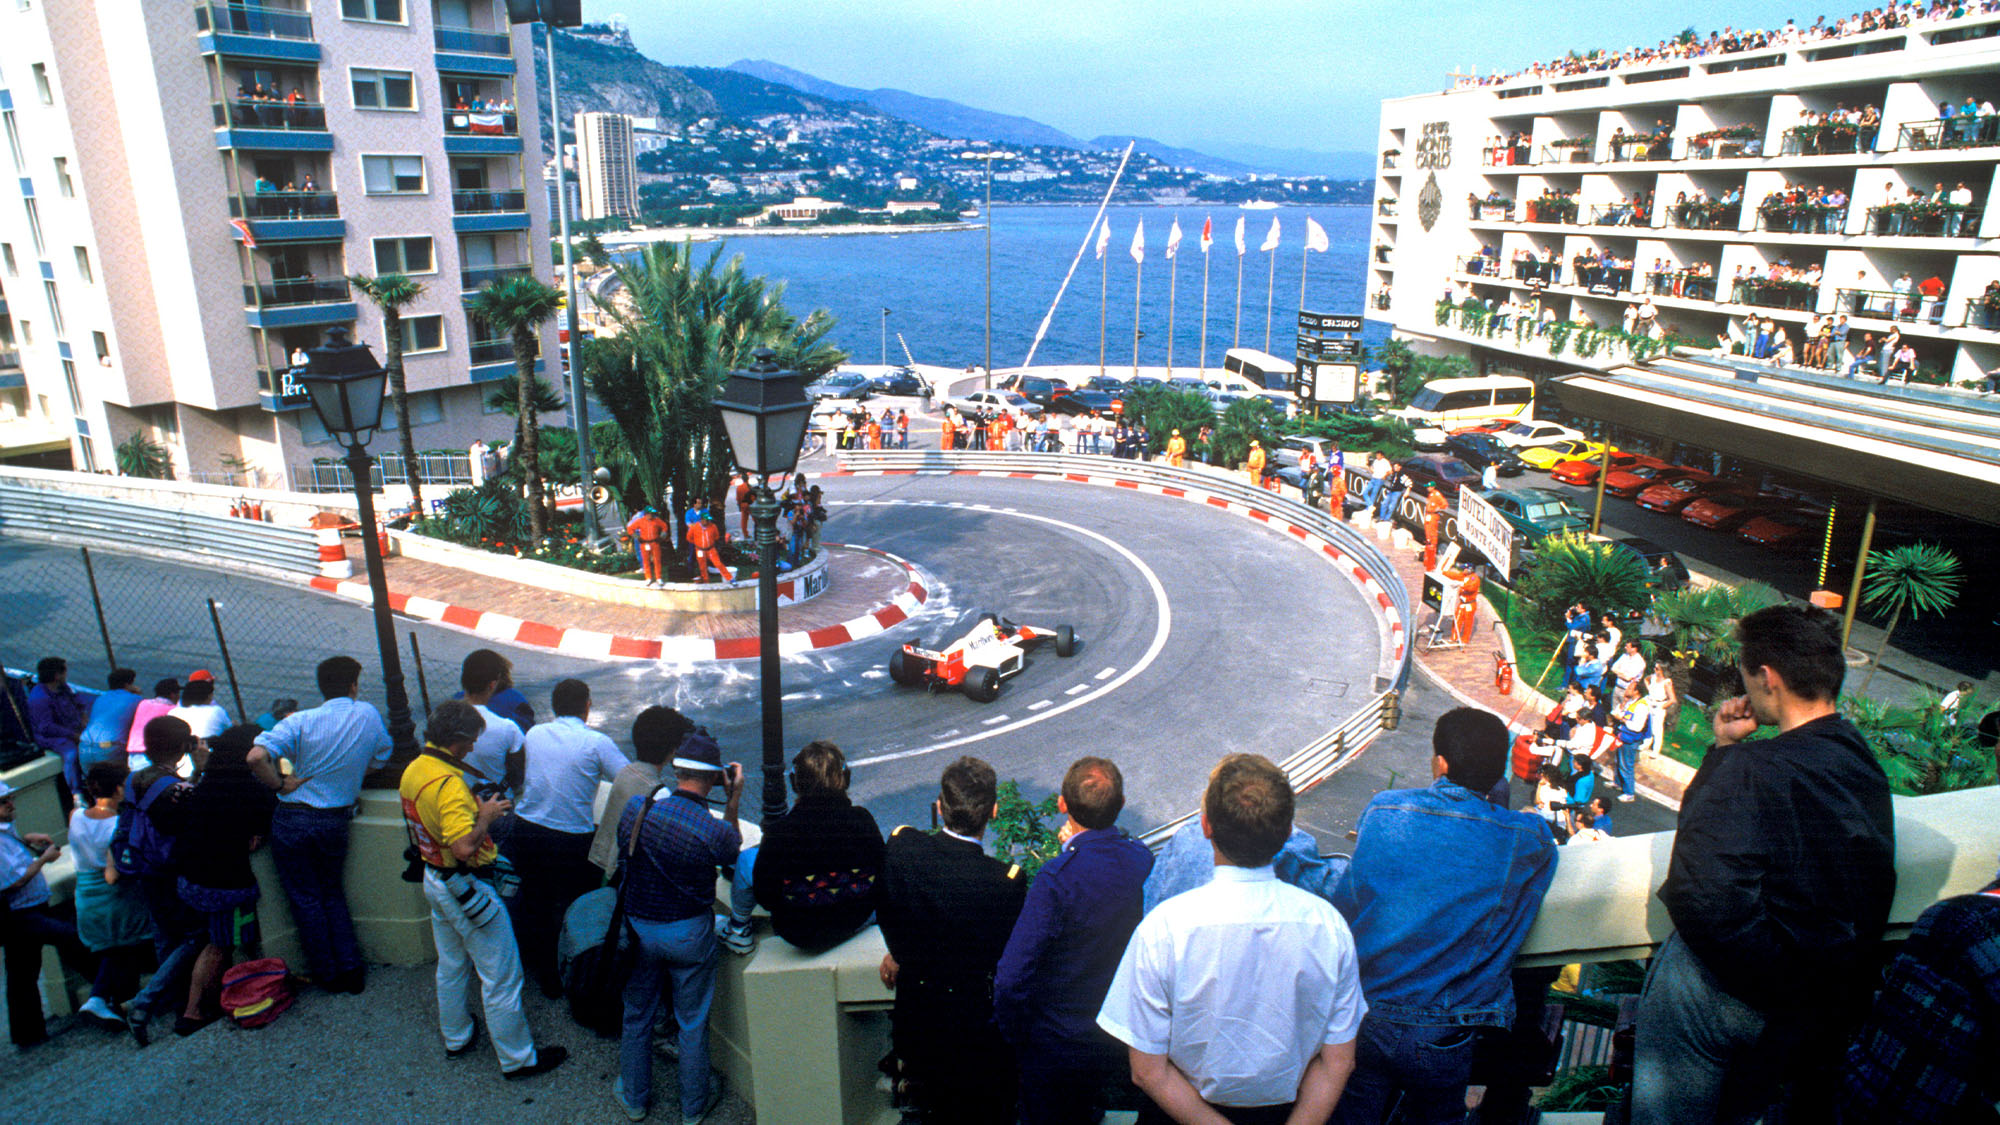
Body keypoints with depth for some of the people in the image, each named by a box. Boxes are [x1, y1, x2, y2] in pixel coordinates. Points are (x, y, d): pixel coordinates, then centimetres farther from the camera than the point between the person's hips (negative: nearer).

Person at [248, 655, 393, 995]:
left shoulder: (301, 722, -13)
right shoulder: (368, 715, -5)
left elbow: (257, 756, -26)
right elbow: (383, 756, 9)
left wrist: (280, 785, -10)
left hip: (293, 820, -3)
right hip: (337, 821, 3)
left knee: (306, 898, 11)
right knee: (333, 894, 20)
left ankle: (327, 974, 19)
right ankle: (351, 969, 18)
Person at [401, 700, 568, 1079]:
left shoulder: (412, 771, 1)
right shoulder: (449, 784, -29)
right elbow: (464, 847, -36)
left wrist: (473, 806, 10)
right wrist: (486, 816, -20)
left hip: (435, 880, 10)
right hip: (467, 887, -10)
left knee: (451, 966, 26)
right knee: (501, 977, 2)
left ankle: (456, 1037, 43)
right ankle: (517, 1058, 13)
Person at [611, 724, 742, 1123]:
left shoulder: (635, 808, -15)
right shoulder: (717, 831, -24)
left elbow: (621, 858, 1)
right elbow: (732, 855, 0)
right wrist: (734, 803, -2)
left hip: (637, 926, 3)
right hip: (689, 933, -3)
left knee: (637, 1015, 23)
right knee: (693, 1021, 17)